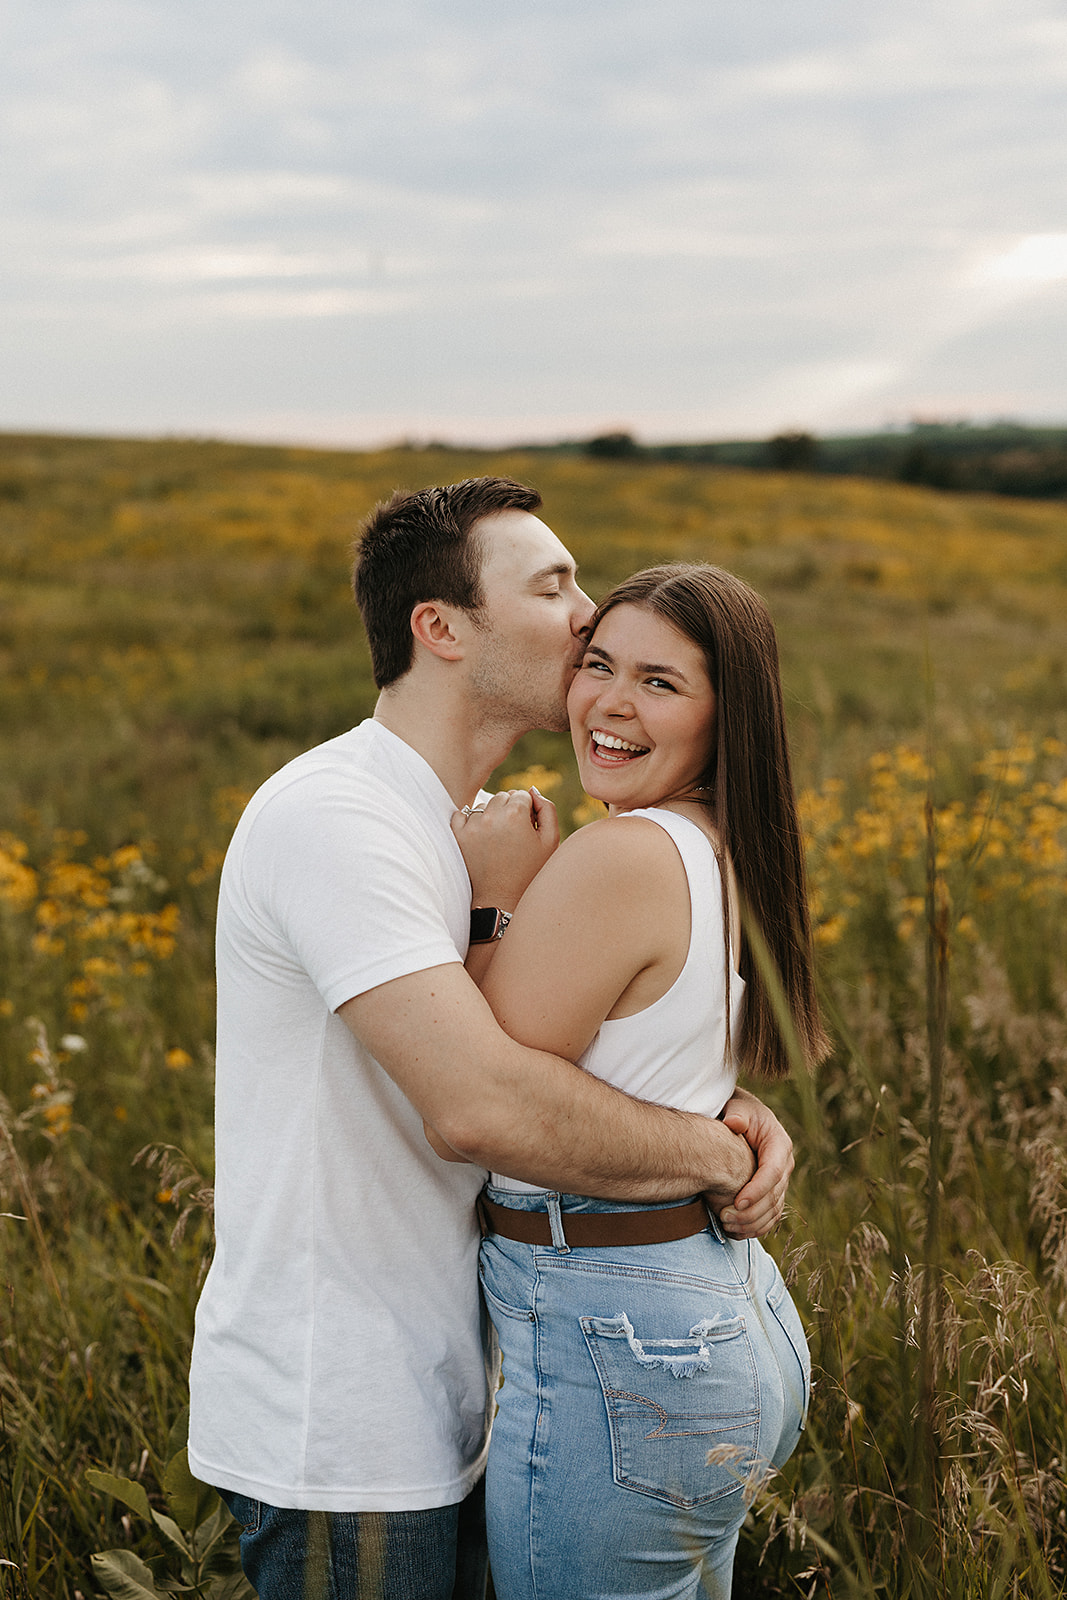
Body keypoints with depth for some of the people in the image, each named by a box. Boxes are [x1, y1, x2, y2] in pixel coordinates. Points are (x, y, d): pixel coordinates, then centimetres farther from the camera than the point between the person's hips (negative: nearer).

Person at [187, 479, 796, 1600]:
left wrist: (736, 1111, -8)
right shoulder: (333, 816, -22)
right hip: (335, 1440, -9)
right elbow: (484, 1106, -33)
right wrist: (717, 1154, -19)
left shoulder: (478, 828, 10)